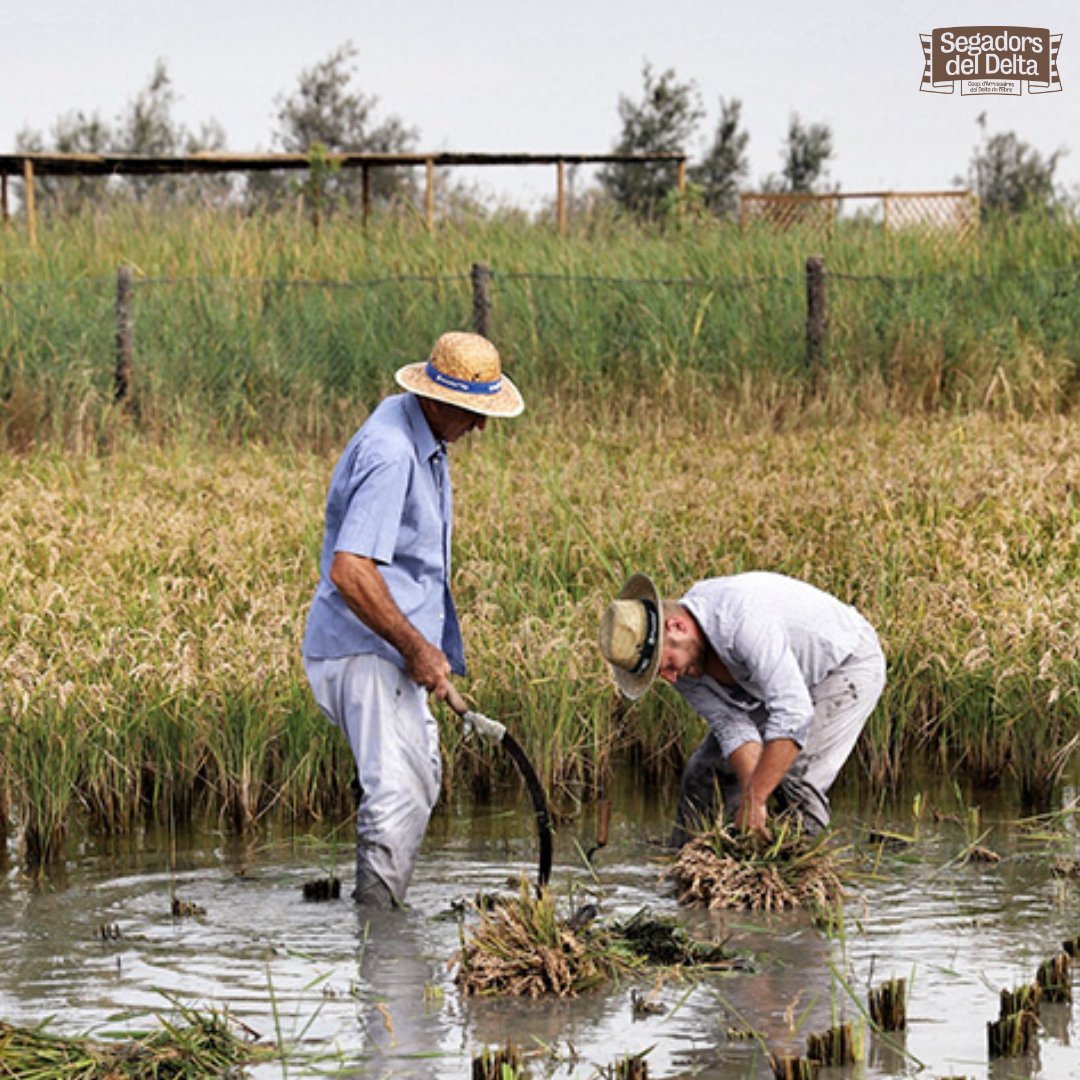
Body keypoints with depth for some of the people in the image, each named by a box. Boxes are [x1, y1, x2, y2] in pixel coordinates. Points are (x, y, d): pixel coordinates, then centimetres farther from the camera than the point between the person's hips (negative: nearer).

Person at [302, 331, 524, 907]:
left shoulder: (420, 432, 10)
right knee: (400, 792, -19)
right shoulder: (390, 454, -23)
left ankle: (378, 903, 28)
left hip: (394, 647, 11)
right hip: (366, 650, -11)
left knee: (420, 778, 20)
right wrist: (417, 648, -25)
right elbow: (349, 572, -31)